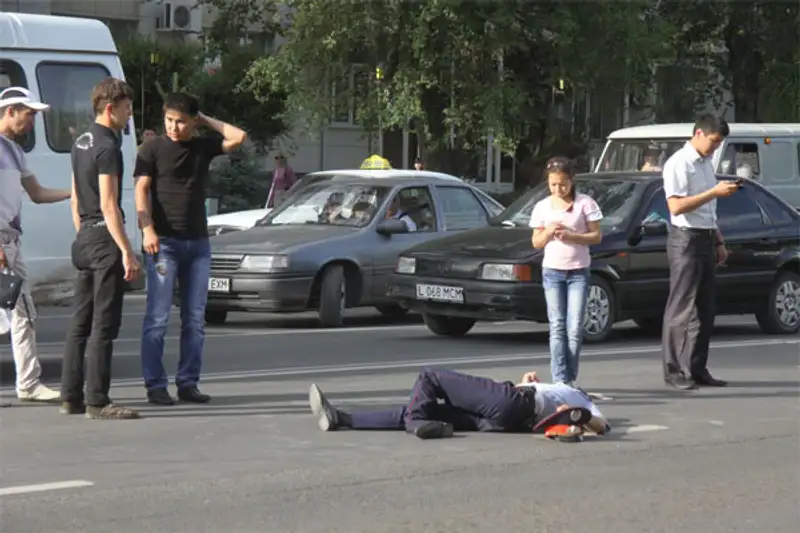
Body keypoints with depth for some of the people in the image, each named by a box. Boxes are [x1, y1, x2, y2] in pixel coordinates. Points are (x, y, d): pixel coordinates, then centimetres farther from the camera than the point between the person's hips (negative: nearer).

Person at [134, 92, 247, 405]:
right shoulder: (154, 148, 1)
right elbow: (141, 190, -5)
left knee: (195, 319, 5)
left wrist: (206, 120, 5)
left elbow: (238, 137, 3)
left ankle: (188, 383, 11)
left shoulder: (203, 147, 11)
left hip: (198, 242, 4)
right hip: (164, 242, -4)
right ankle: (155, 385, -3)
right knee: (157, 318, -6)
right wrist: (147, 230, -17)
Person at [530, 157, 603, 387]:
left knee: (575, 328, -5)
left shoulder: (585, 203, -3)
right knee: (557, 327, -2)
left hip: (578, 271, -2)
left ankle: (570, 379, 2)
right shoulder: (542, 207, 5)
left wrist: (571, 236, -17)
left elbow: (596, 236, -3)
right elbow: (536, 242, 9)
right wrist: (548, 232, -12)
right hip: (552, 271, 2)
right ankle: (560, 380, -6)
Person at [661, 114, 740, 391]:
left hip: (706, 239, 9)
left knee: (705, 309, 9)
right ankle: (675, 371, -3)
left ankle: (697, 368, 15)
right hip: (686, 240, -9)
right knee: (682, 308, -7)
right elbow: (676, 206, -21)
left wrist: (719, 241, 20)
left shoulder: (706, 163, 16)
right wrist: (714, 192, -22)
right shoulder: (679, 163, -11)